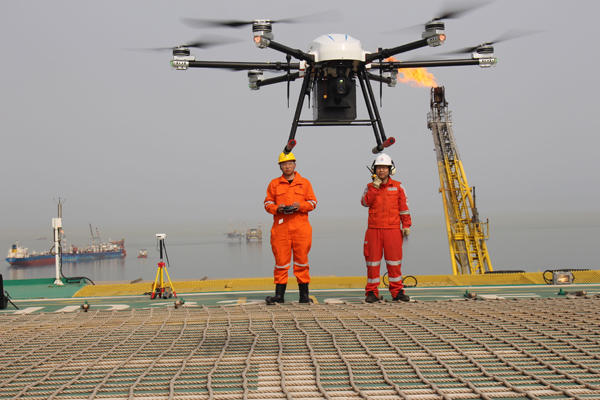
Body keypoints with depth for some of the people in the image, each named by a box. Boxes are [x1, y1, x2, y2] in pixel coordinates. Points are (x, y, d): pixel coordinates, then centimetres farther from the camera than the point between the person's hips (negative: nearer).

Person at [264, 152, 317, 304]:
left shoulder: (304, 183, 11)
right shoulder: (274, 184, 12)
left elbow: (312, 202, 8)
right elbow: (267, 203, 10)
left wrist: (301, 206, -10)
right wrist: (277, 208, -10)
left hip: (301, 227, 0)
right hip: (280, 228, 0)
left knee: (301, 260, 2)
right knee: (281, 261, -1)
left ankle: (304, 294, 8)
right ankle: (279, 295, 4)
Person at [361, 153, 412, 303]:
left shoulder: (398, 187, 7)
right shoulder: (370, 187, 10)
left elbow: (404, 207, 6)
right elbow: (365, 202, -8)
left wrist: (406, 225, -1)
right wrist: (375, 187, -13)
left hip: (393, 230, -1)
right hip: (374, 229, 1)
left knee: (394, 261, 1)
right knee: (373, 261, 1)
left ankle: (397, 291, 8)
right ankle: (372, 293, 7)